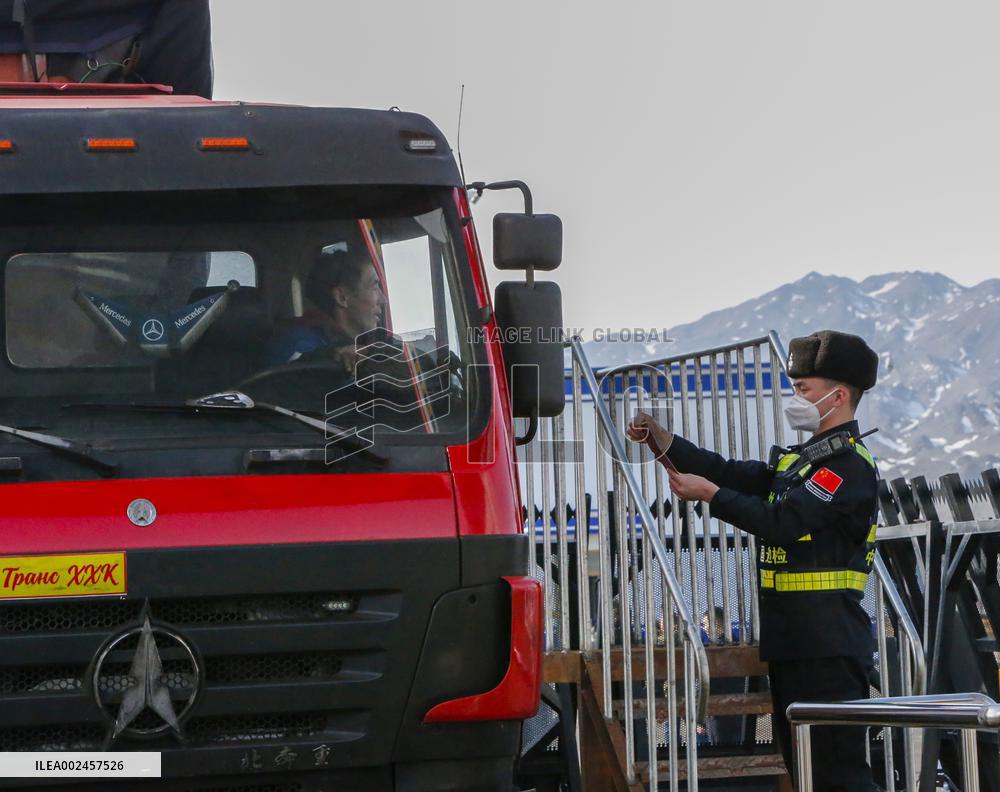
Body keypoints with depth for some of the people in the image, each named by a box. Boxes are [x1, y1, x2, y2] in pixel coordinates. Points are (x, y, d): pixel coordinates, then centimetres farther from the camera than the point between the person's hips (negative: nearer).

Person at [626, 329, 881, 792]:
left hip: (827, 643, -10)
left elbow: (783, 520, -21)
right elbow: (735, 475, 14)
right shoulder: (800, 458, 20)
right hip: (792, 641, 10)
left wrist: (708, 494, -13)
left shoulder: (850, 464, -12)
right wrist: (661, 442, 5)